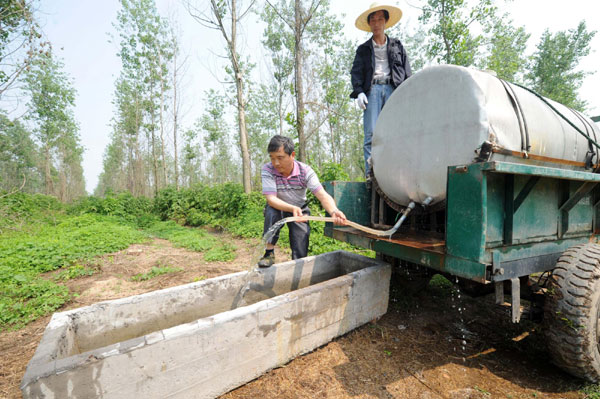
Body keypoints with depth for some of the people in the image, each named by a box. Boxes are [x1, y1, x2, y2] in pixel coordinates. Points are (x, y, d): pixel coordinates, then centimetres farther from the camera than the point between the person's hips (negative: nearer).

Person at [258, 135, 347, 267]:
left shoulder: (305, 171, -22)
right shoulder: (267, 170, -24)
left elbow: (322, 195, -31)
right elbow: (271, 198, -32)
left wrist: (334, 211, -52)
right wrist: (292, 208, -50)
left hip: (300, 209, 1)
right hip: (278, 208, -1)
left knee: (301, 254, -6)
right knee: (271, 210, -37)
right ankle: (269, 253, -20)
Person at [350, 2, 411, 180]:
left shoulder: (397, 46, 25)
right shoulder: (363, 49, 23)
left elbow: (407, 71, 18)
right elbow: (356, 72, 12)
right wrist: (359, 92, -6)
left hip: (393, 89, 1)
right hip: (372, 90, -1)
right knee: (371, 133, -14)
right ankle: (370, 173, -16)